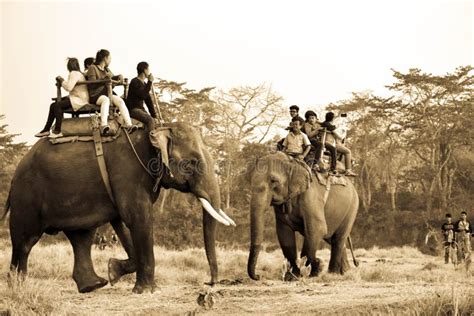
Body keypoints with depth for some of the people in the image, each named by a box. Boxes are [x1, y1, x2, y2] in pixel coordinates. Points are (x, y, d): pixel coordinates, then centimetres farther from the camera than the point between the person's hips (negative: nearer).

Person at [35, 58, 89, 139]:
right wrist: (61, 81, 8)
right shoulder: (78, 73, 20)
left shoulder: (74, 73, -12)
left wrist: (61, 80, -8)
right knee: (53, 105, 3)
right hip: (76, 97, 11)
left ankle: (57, 131, -27)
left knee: (57, 105, -26)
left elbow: (69, 87, -23)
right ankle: (46, 130, 2)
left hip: (79, 100, -11)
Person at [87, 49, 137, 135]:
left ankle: (129, 124, -36)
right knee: (105, 99, -39)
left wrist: (119, 77, 11)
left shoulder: (106, 69, 22)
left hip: (107, 94, 6)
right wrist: (105, 78, -20)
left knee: (120, 100, -23)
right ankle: (103, 125, -56)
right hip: (95, 96, -6)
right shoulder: (92, 68, -1)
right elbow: (92, 84, -12)